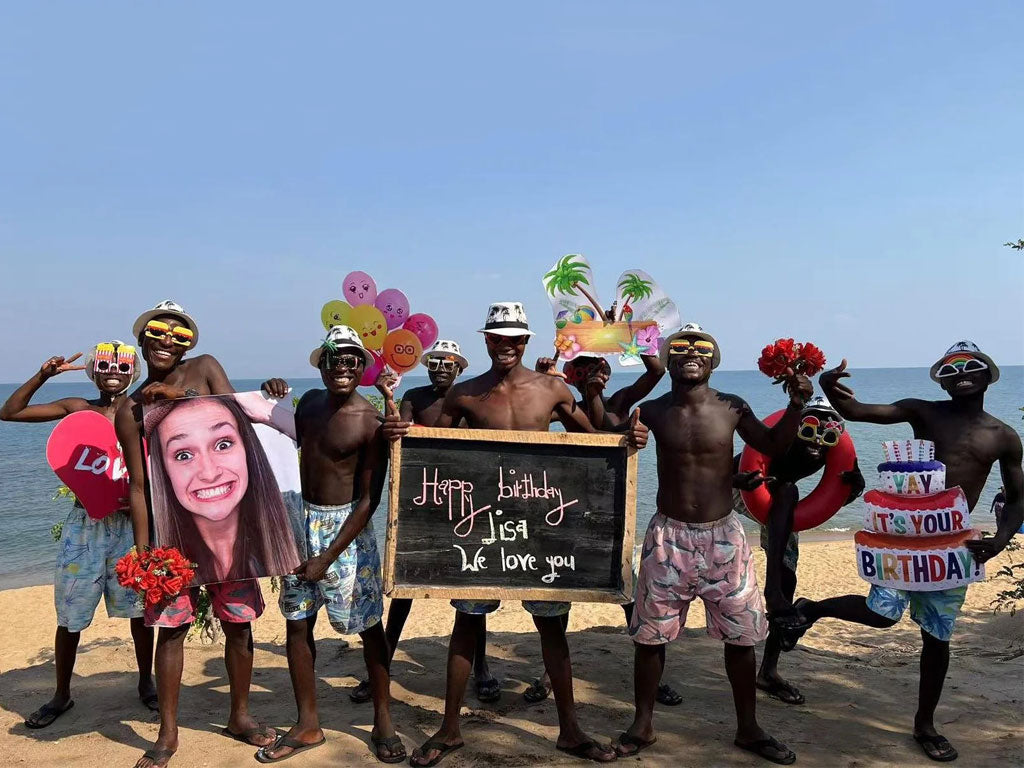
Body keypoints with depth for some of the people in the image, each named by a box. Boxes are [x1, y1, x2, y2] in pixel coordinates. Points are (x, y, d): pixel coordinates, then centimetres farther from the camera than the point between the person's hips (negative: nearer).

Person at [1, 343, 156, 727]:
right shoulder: (76, 408, 4)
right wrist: (42, 376, -6)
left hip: (129, 521, -1)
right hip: (83, 522, 1)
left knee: (138, 609, 6)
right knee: (69, 614, 6)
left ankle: (146, 683, 25)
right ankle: (61, 695, 23)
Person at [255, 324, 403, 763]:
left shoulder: (370, 422, -15)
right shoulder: (310, 402, 4)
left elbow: (369, 499, -15)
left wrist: (329, 556, -16)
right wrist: (277, 402, 4)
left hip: (346, 526, -6)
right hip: (303, 520, 6)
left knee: (368, 625, 2)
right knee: (297, 624, 8)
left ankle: (383, 724, 18)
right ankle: (307, 726, 22)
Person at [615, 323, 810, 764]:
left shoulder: (732, 408, -3)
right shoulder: (653, 411, -3)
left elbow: (773, 446, 5)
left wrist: (796, 405, -8)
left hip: (723, 536, 1)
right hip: (668, 536, 0)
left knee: (741, 634, 9)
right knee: (650, 634, 7)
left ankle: (748, 729, 29)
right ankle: (643, 725, 26)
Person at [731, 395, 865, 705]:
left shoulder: (829, 453, -20)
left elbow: (838, 499, -10)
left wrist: (854, 485, -32)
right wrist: (741, 479, -59)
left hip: (778, 514, 6)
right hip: (745, 494, -6)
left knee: (787, 582, -1)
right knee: (787, 490, -37)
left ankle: (769, 671, 9)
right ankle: (773, 591, -42)